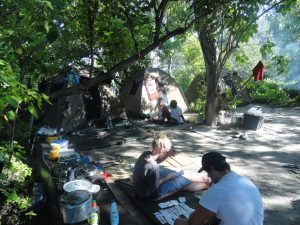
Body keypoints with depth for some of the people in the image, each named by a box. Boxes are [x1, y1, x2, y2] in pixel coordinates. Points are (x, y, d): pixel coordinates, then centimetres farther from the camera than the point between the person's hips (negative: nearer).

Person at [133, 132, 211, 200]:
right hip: (150, 194, -8)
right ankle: (205, 184, 29)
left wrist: (168, 155, -8)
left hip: (144, 185, 8)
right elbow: (155, 187, -24)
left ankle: (202, 179, 33)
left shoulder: (146, 154, -13)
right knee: (183, 181, 4)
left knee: (178, 174, 16)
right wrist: (167, 178, -10)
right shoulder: (153, 167, -38)